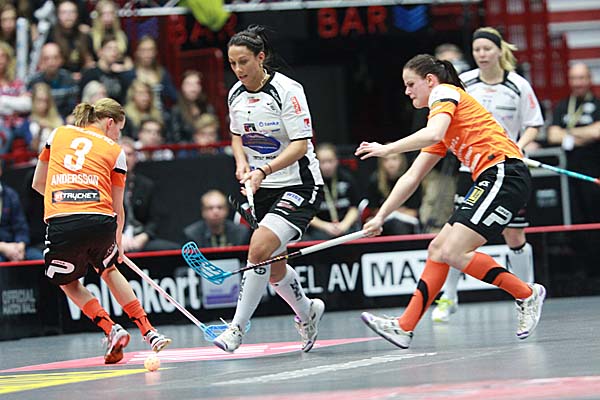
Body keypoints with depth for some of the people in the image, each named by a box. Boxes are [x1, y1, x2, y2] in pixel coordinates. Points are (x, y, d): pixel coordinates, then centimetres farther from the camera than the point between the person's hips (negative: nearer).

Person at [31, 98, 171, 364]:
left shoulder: (58, 134, 19)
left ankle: (111, 330, 4)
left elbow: (38, 184, 25)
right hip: (100, 220, 1)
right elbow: (117, 208, 17)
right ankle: (147, 330, 26)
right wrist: (119, 242, 31)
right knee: (108, 269, 32)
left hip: (61, 222, -1)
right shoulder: (114, 151, 15)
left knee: (69, 283, 24)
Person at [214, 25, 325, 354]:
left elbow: (300, 145, -19)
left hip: (298, 185, -7)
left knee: (259, 249, -24)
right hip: (262, 190, 7)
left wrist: (264, 170, -29)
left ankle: (237, 328, -17)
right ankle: (306, 312, 40)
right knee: (274, 268, 11)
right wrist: (242, 163, 0)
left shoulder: (287, 90, -16)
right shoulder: (236, 95, 4)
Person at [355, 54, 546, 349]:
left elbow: (433, 134, -22)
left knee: (453, 253, -15)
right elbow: (412, 178, 26)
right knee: (438, 248, 4)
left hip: (505, 174, -10)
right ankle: (405, 328, 2)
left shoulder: (445, 92, -1)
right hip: (489, 181, 10)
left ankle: (527, 295, -2)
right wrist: (380, 217, 23)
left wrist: (388, 149, -15)